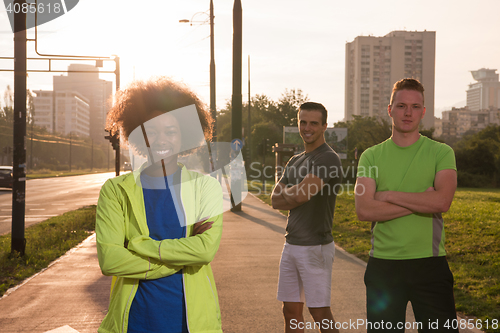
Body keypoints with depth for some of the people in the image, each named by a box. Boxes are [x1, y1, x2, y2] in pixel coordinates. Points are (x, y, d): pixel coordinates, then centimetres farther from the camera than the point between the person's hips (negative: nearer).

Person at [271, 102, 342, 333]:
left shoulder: (328, 159, -11)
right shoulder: (295, 161, 15)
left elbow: (301, 195, -20)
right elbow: (276, 201, 6)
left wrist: (287, 193, 0)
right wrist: (296, 193, -11)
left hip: (315, 246, -8)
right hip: (291, 244, 8)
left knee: (320, 312, -2)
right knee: (291, 311, 12)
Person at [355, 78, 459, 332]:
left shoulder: (441, 153, 2)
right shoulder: (371, 156, 5)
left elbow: (442, 201, -17)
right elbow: (364, 210, -10)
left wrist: (389, 195, -10)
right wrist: (421, 202, -13)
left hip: (429, 264, -1)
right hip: (383, 264, 1)